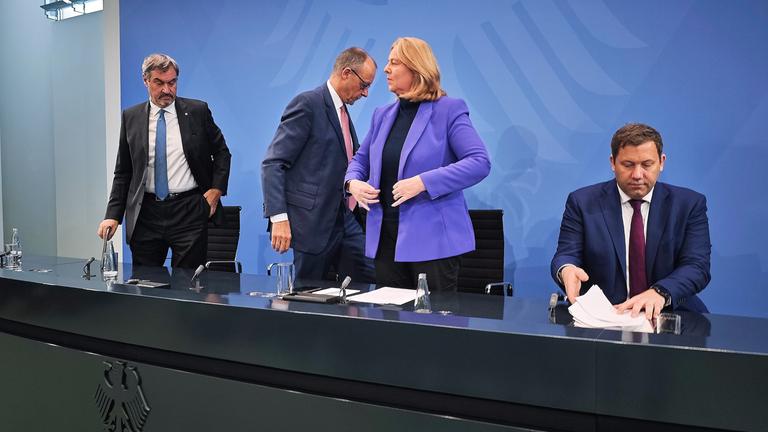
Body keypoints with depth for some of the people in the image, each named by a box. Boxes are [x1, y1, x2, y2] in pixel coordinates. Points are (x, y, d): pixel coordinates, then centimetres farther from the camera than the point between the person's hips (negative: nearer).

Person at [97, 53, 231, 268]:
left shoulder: (197, 111, 1)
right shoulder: (131, 117, 6)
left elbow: (222, 152, 10)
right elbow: (122, 172, 9)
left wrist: (216, 190, -2)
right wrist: (113, 216, 1)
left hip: (189, 211, -2)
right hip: (146, 214, 2)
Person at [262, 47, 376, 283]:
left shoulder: (342, 111, 16)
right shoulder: (307, 104, -11)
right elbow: (272, 164, -16)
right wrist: (279, 218, -23)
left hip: (345, 220, 8)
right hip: (314, 222, -8)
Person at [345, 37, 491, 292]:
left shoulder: (448, 110, -6)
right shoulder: (383, 115, 13)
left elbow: (480, 162, -15)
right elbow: (360, 159, 24)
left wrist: (423, 182, -23)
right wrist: (353, 182, 1)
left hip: (432, 238, -6)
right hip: (386, 237, 6)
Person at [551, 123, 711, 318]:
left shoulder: (690, 204, 6)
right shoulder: (583, 202, 4)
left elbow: (697, 266, -4)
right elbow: (566, 255, -1)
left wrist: (660, 293, -25)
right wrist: (567, 270, -27)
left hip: (667, 316, 0)